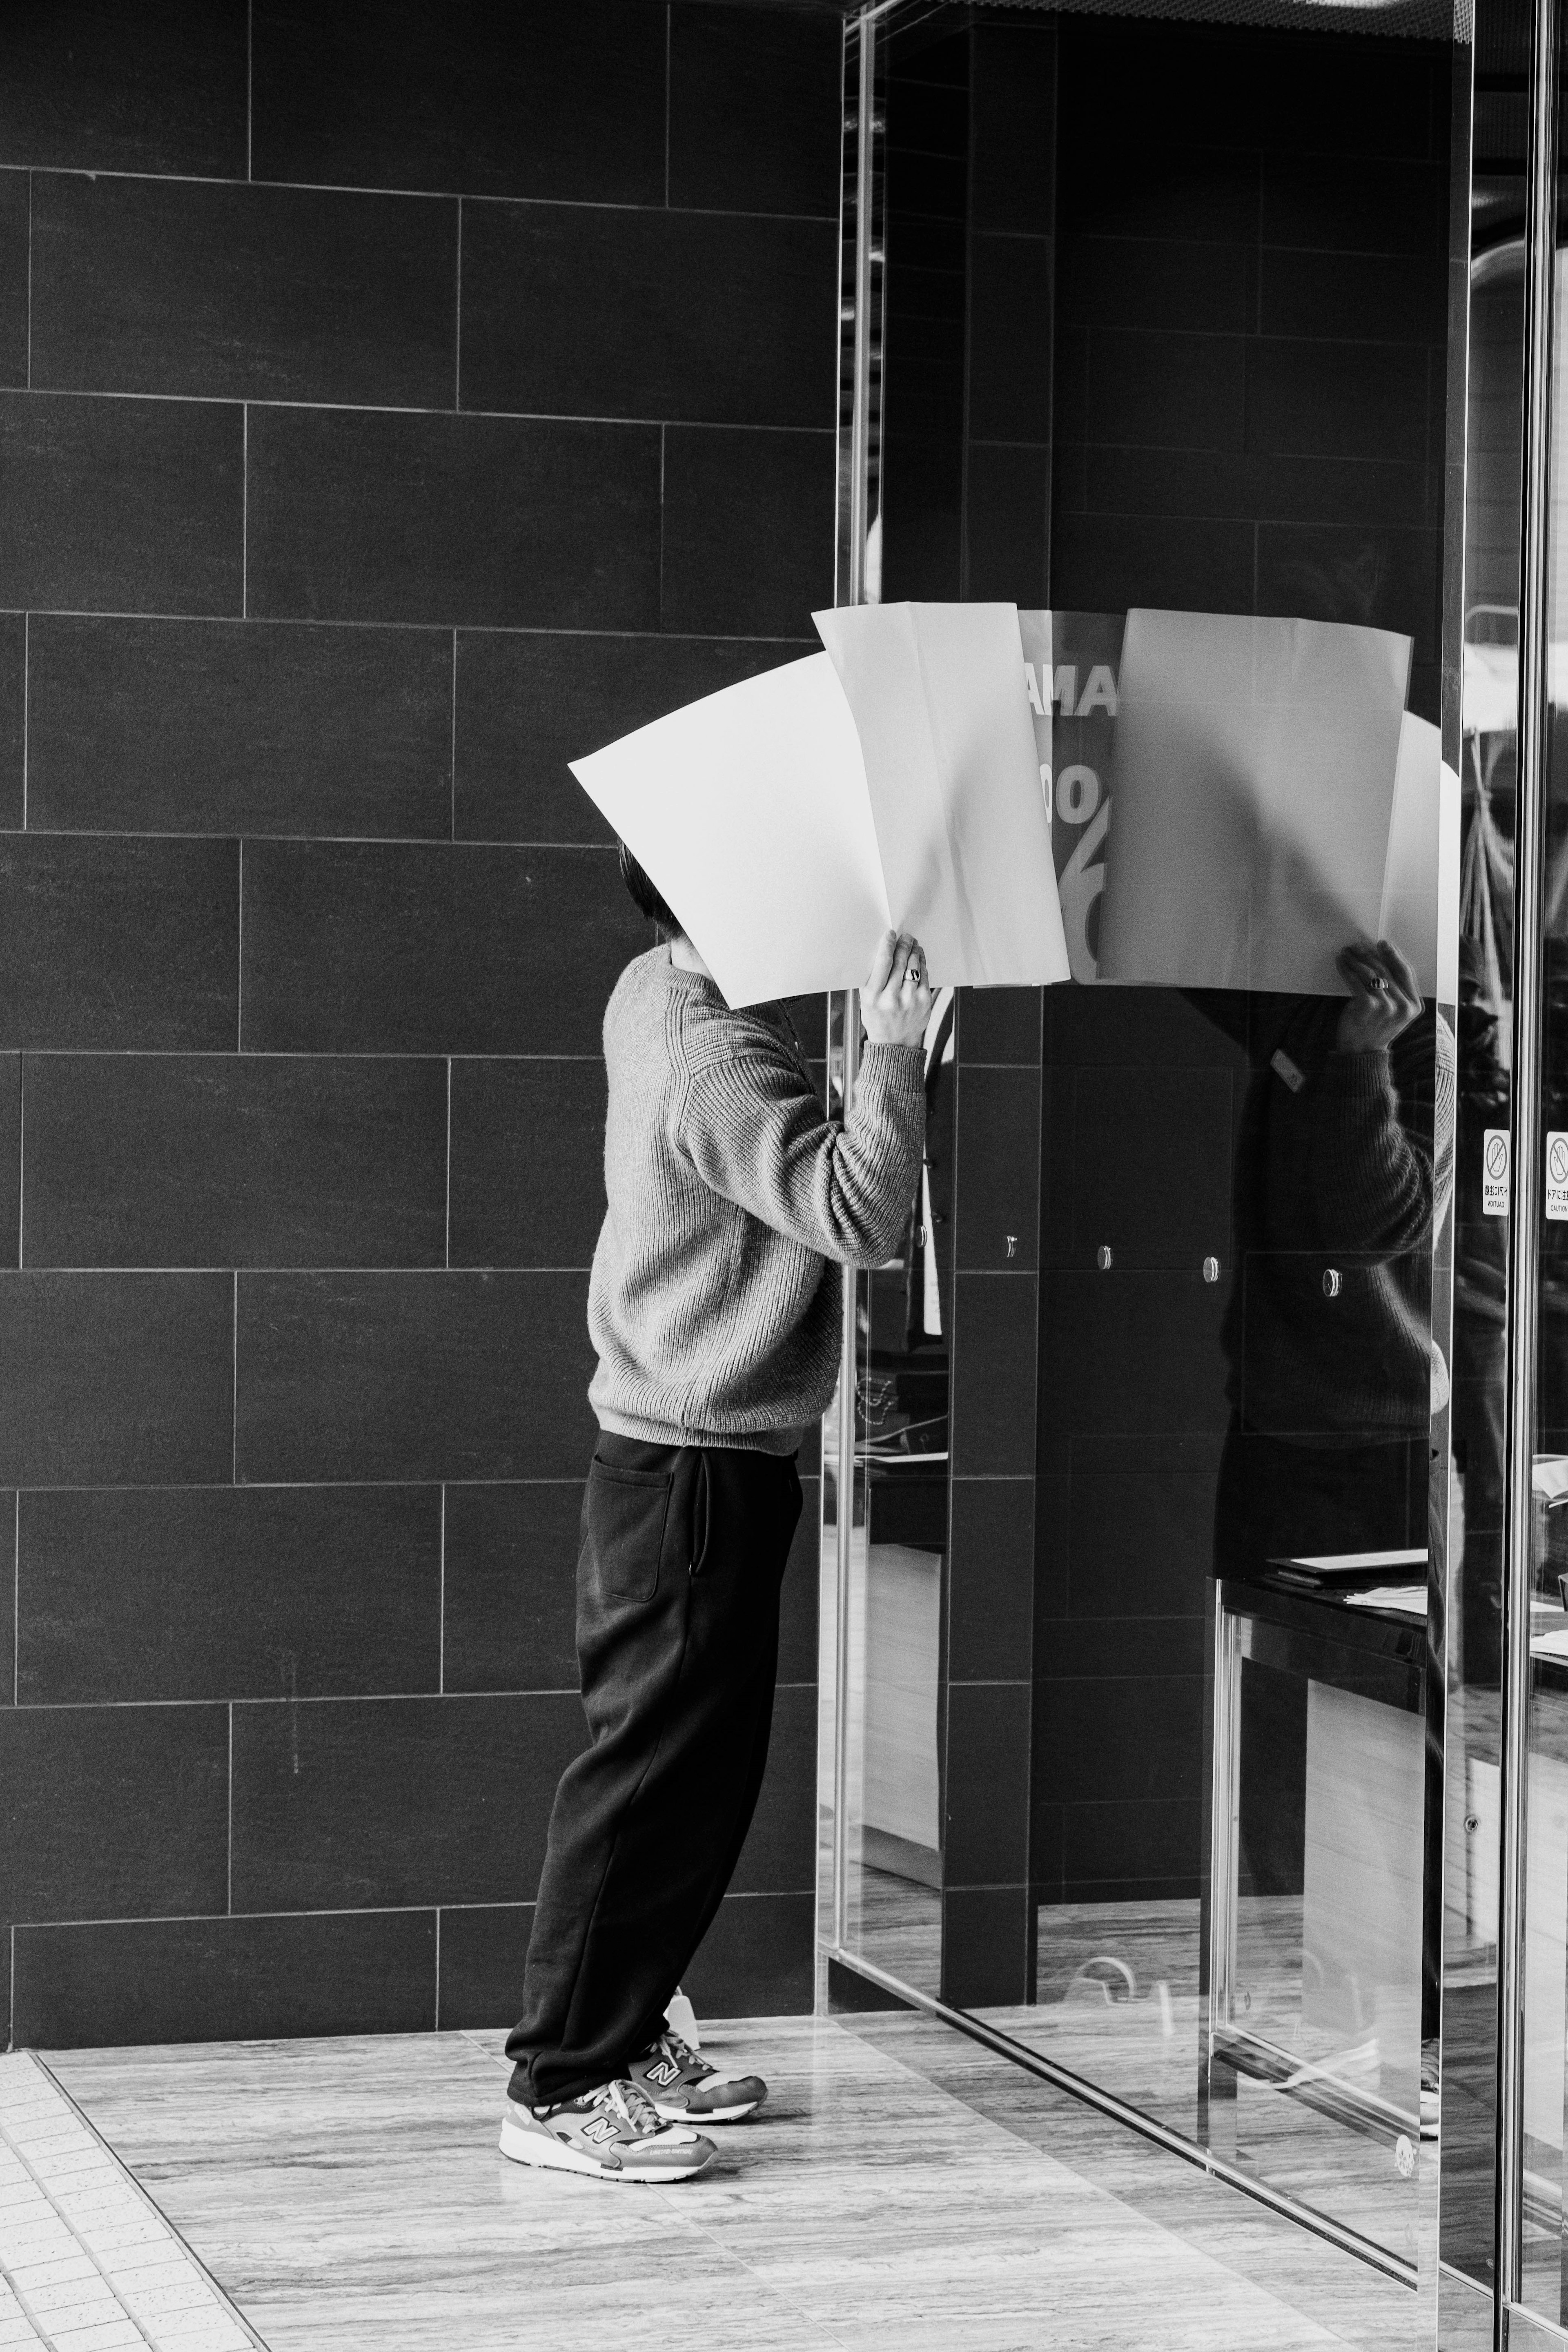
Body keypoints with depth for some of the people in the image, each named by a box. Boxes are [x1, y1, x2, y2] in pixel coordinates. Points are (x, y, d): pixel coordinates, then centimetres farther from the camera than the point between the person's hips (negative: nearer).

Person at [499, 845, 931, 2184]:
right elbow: (862, 1215, -28)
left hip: (686, 1456, 10)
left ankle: (625, 2040, 27)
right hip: (695, 1466, -10)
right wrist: (891, 1051, -22)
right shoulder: (717, 1067, -23)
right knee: (653, 1774, -5)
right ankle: (559, 2088, 1)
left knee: (704, 1769, 17)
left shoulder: (660, 993, 6)